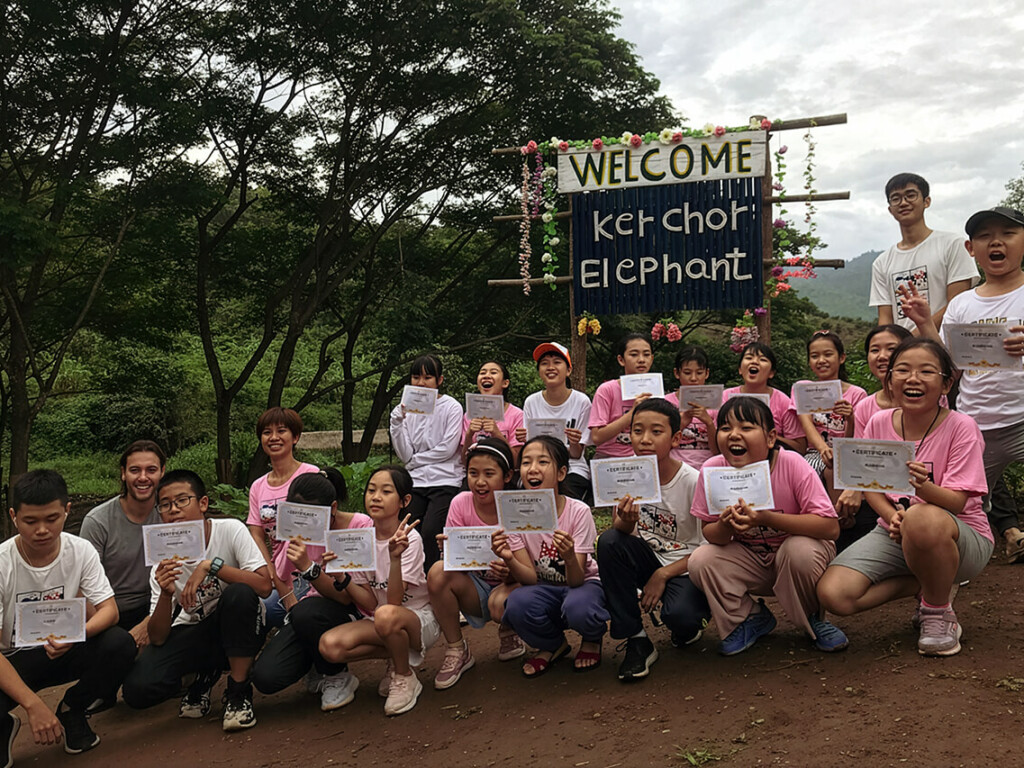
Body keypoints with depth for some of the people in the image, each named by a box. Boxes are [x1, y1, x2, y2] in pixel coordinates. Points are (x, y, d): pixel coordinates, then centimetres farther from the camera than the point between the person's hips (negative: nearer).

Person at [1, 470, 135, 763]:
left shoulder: (81, 551, -11)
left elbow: (109, 609, -14)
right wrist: (33, 704, -31)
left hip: (62, 651, 3)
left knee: (120, 644, -27)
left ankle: (71, 711, 3)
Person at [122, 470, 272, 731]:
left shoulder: (230, 530, -17)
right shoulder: (164, 561, -8)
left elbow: (264, 585, -29)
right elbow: (158, 638, -10)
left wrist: (211, 566, -33)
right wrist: (166, 594, -28)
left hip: (238, 628, -3)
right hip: (193, 633, 3)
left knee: (240, 593, -35)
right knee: (137, 690, -21)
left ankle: (239, 691, -14)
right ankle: (206, 675, 12)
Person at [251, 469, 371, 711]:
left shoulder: (361, 526, -17)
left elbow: (346, 597, -22)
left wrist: (308, 567, -35)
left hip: (351, 612, -4)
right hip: (312, 610, 4)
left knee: (307, 611, -36)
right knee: (265, 677, -19)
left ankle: (337, 677, -7)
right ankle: (318, 668, 15)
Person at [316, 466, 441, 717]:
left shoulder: (409, 538, -17)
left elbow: (394, 601, -27)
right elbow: (369, 603, -3)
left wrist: (395, 557, -40)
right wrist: (341, 577, -18)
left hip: (420, 620, -5)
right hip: (382, 620, 5)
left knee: (386, 615, -39)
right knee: (330, 645, -23)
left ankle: (405, 677, -9)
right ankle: (399, 657, 2)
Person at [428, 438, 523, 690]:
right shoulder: (461, 503, -10)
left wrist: (510, 570, -37)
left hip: (510, 584, -2)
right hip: (476, 586, 3)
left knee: (501, 603, -36)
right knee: (438, 572, -26)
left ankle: (509, 633, 5)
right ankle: (457, 650, -6)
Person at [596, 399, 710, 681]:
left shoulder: (693, 482, -17)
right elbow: (621, 531, -2)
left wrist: (663, 575, -17)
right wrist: (626, 522, -26)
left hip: (687, 567, -4)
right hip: (649, 558, 4)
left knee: (679, 615, -33)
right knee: (609, 541, -25)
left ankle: (690, 626, 10)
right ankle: (636, 640, -14)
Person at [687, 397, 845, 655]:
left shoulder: (792, 464, -25)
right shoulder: (712, 470, -17)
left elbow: (831, 527, -30)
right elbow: (709, 533, -8)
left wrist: (766, 518, -40)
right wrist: (726, 526, -33)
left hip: (797, 551, -2)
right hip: (750, 562, 2)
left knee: (800, 550, -34)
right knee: (701, 561, -22)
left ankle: (813, 619, -1)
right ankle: (750, 618, 7)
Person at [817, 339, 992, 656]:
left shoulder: (960, 427, -13)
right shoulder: (879, 423, -3)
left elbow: (957, 502, -19)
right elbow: (870, 486, 6)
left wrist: (923, 486, -41)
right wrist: (892, 517, -16)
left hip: (959, 535, -4)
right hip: (895, 535, 4)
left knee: (922, 519, -42)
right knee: (832, 594, -21)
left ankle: (939, 609, -10)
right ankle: (925, 585, 7)